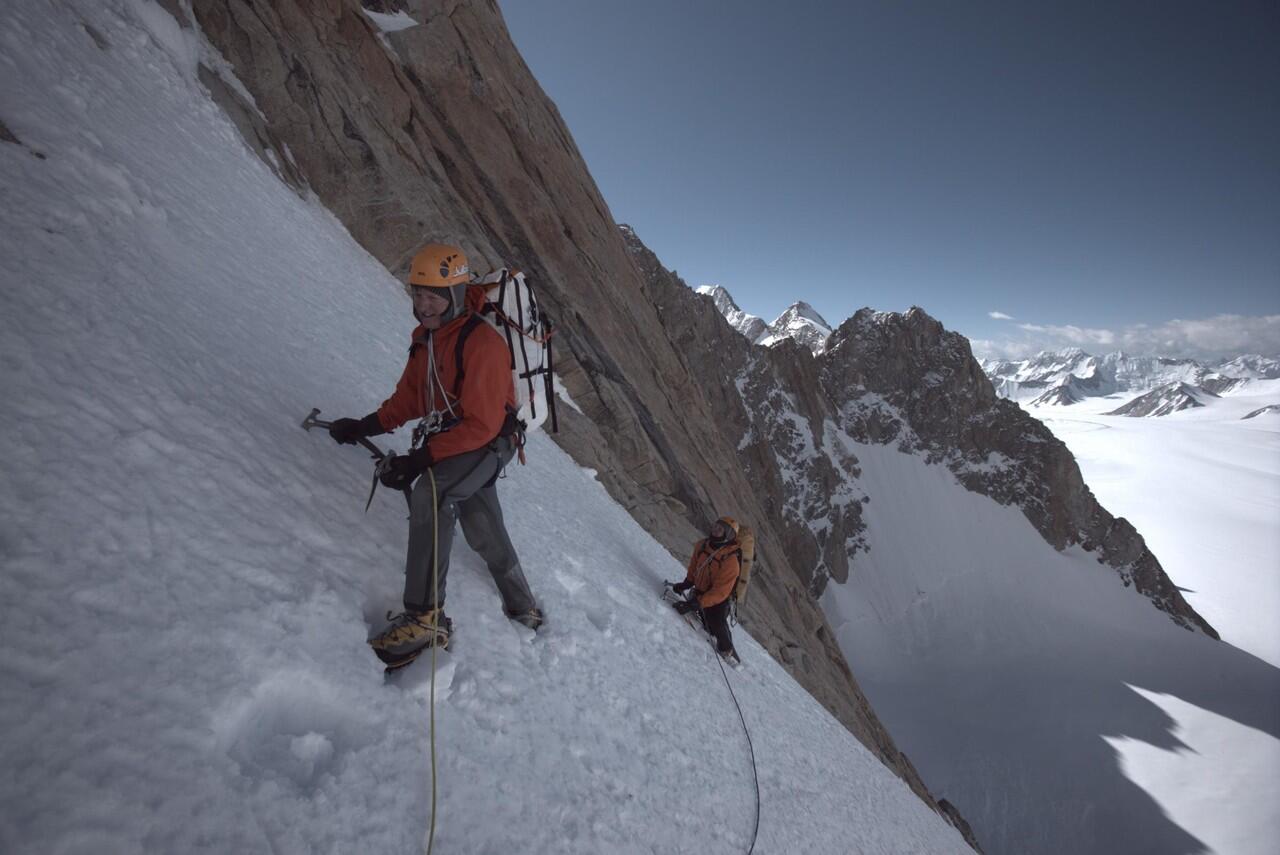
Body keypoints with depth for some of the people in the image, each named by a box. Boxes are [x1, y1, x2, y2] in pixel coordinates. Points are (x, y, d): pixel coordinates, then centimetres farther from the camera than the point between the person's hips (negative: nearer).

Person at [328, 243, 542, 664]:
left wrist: (422, 458, -30)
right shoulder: (425, 337, 5)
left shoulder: (483, 343, -22)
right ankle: (523, 608, 38)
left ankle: (424, 615, -28)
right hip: (447, 441, 8)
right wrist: (366, 425, -1)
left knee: (431, 493, -33)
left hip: (488, 443, -8)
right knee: (484, 532, 17)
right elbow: (409, 396, 12)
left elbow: (483, 425, -27)